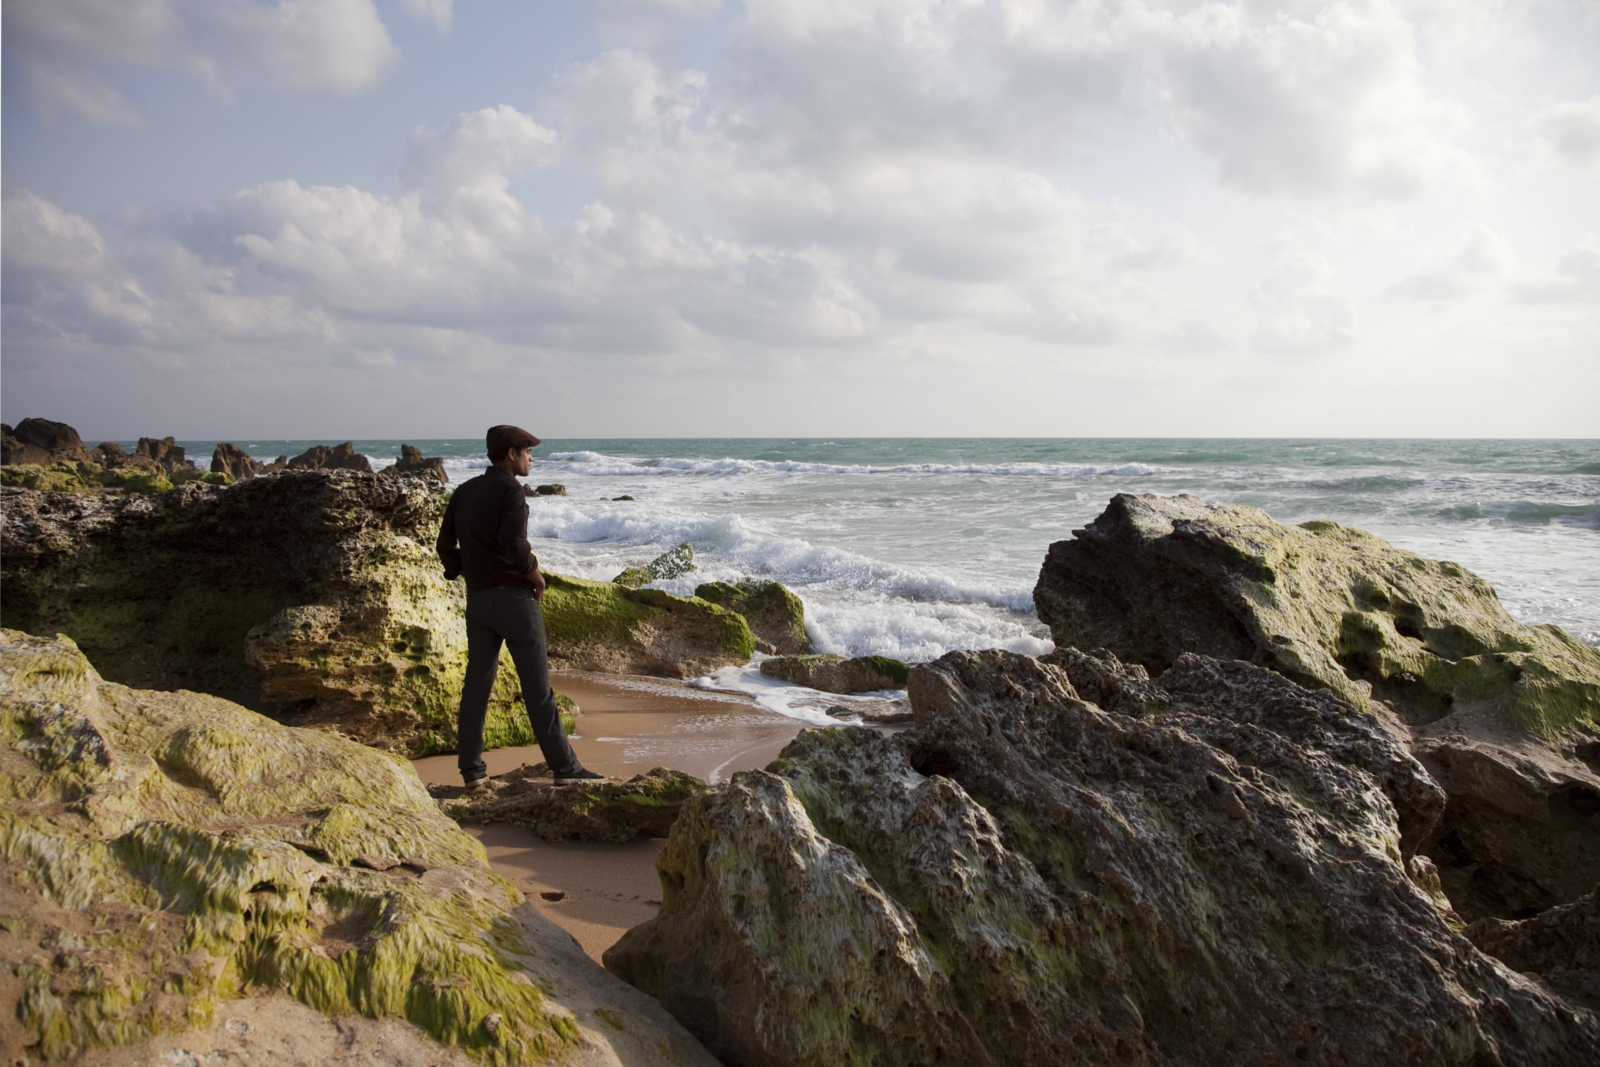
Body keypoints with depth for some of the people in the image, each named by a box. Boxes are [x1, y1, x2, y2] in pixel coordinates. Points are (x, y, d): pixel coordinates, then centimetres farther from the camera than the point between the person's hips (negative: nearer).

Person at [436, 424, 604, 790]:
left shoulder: (463, 492, 12)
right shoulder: (510, 490, -11)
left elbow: (446, 546, 12)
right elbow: (513, 541, -24)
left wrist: (467, 573, 16)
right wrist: (535, 573, -10)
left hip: (477, 598, 7)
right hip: (514, 596, -7)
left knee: (476, 685, 10)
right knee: (537, 687, -3)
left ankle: (472, 771, 13)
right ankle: (564, 767, 2)